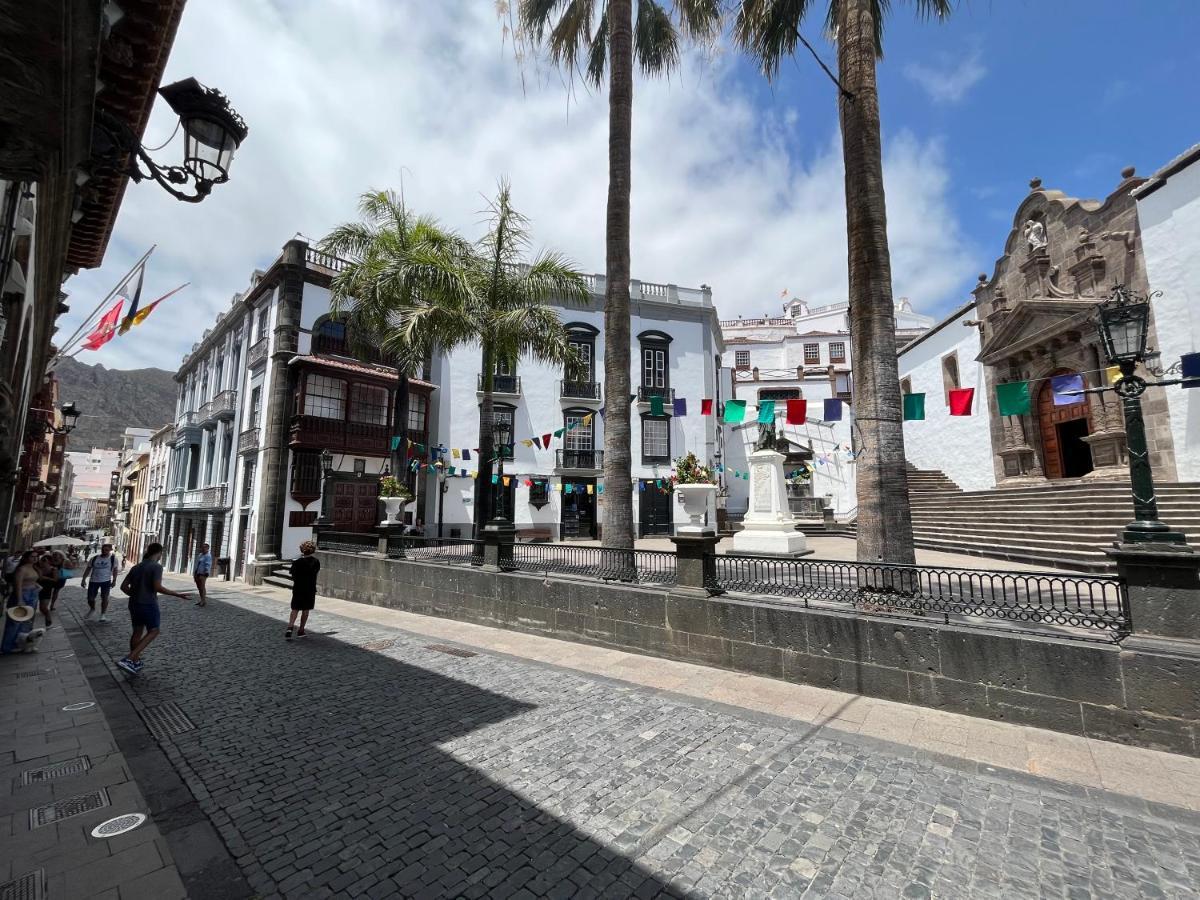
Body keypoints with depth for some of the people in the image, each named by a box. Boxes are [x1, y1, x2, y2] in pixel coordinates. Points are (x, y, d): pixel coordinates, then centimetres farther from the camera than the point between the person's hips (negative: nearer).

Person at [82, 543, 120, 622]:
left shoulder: (113, 559, -4)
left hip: (106, 581, -3)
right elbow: (88, 569, 10)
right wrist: (84, 579, 3)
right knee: (90, 598, 6)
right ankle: (92, 610, 36)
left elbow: (115, 570, -1)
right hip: (94, 580, 3)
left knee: (104, 597, -4)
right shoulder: (94, 559, 2)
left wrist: (114, 581, -5)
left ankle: (103, 614, 10)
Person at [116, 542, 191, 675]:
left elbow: (123, 586, 9)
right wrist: (177, 594, -17)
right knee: (153, 631, 8)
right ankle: (129, 659, -2)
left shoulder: (136, 567, 8)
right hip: (149, 605, -7)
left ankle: (135, 663, 26)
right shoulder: (156, 566, -15)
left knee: (137, 632, 18)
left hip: (134, 604, 7)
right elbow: (157, 587, -23)